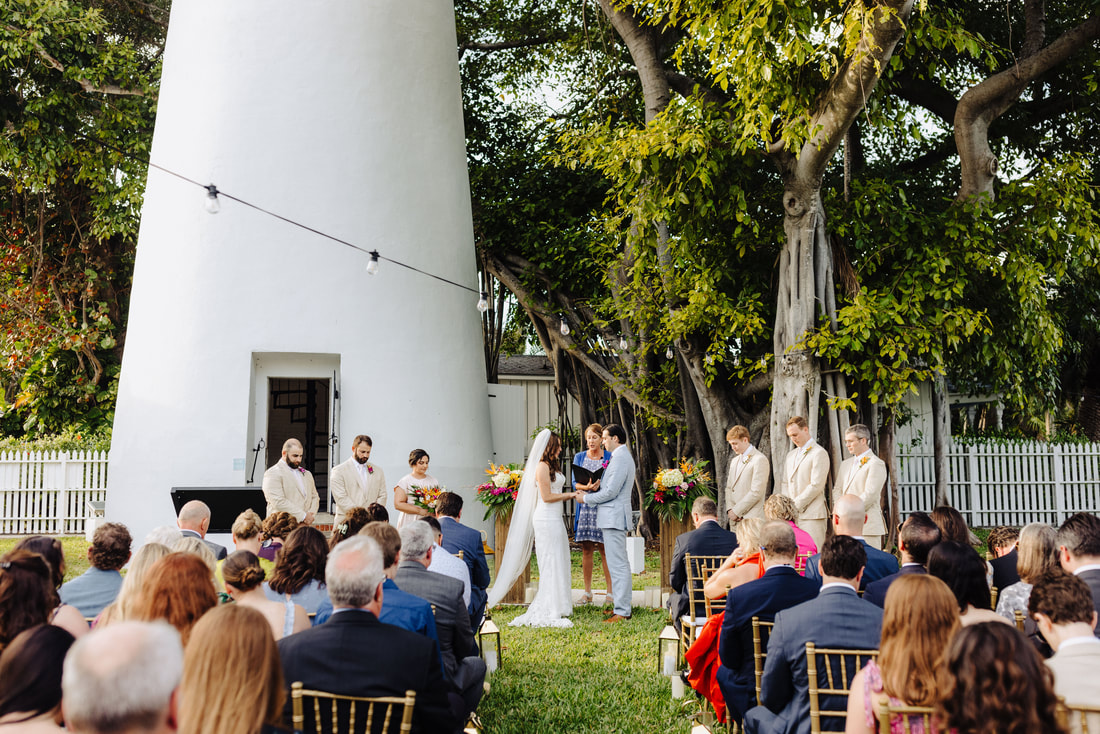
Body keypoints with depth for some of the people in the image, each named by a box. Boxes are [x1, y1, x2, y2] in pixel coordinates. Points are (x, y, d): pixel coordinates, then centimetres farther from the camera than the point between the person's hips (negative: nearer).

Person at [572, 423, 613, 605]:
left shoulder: (610, 457, 5)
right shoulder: (579, 457, 12)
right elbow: (575, 483, 4)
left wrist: (600, 485, -17)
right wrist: (587, 487, -17)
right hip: (585, 506, 2)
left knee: (605, 550, -3)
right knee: (586, 550, 3)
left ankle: (609, 591, 2)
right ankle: (587, 592, 8)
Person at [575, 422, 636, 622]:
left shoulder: (620, 458, -16)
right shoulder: (623, 456, 18)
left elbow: (610, 492, -20)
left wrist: (586, 498, -9)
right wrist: (592, 489, 13)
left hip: (614, 518, -11)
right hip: (614, 517, 11)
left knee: (618, 565, -10)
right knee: (620, 564, 14)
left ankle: (622, 612, -8)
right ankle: (622, 606, 20)